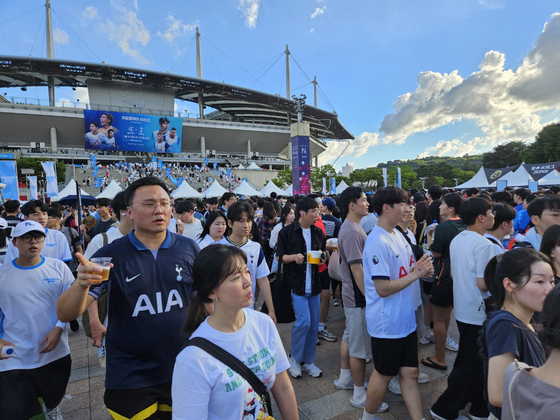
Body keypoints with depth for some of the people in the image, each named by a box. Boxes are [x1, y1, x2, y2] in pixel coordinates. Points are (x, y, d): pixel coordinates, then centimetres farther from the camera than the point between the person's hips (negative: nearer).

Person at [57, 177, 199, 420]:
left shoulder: (189, 249, -7)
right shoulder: (111, 255, -11)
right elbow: (65, 314, -12)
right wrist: (81, 284, -32)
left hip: (183, 371, 2)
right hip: (130, 379, -2)